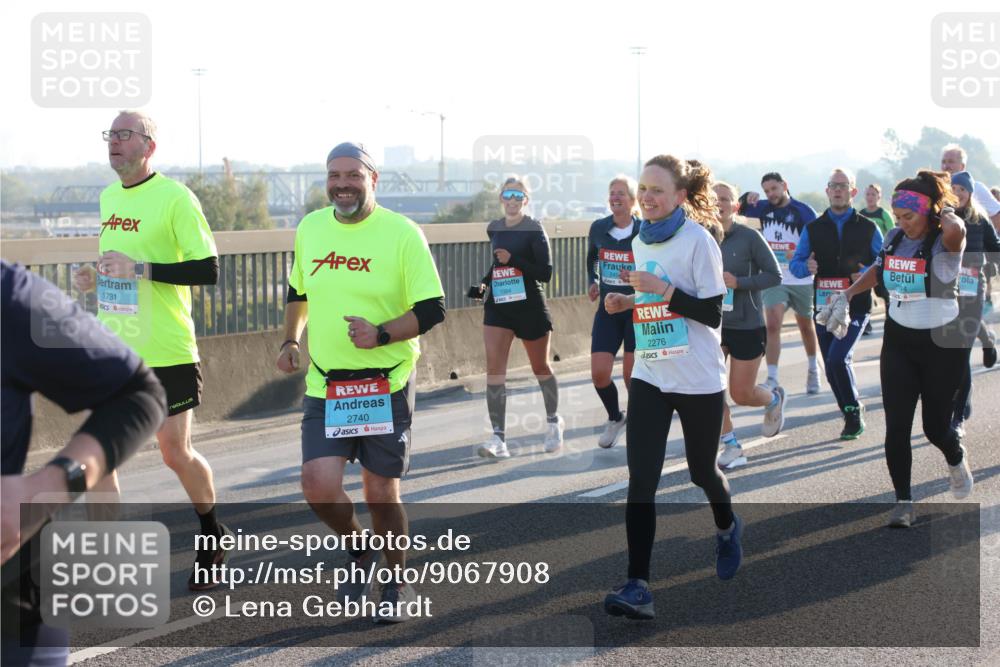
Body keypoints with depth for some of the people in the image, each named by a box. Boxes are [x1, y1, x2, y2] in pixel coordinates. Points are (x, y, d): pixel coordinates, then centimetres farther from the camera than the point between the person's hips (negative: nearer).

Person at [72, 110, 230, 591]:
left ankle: (214, 538, 29)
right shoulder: (108, 197, 12)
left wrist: (139, 269, -24)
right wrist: (96, 277, 3)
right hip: (112, 351, 6)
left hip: (166, 353, -6)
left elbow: (209, 270, -17)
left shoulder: (175, 198, -12)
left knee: (176, 454, 5)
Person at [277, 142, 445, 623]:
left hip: (386, 386, -3)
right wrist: (291, 340, 12)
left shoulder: (402, 233, -8)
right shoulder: (310, 228, 6)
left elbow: (432, 310, -8)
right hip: (324, 385, 3)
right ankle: (359, 550, 21)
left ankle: (398, 582, 28)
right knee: (319, 487, -10)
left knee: (381, 493, 4)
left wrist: (382, 334, -22)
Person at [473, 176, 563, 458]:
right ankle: (498, 437, -12)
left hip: (529, 305, -4)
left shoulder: (534, 229, -9)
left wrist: (513, 260, -24)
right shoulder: (494, 229, 7)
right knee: (494, 369, -10)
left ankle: (553, 422, 37)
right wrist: (484, 284, 10)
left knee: (540, 368, 12)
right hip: (498, 305, 4)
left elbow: (545, 273, -14)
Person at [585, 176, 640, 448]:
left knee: (632, 374, -3)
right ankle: (615, 418, 26)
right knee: (599, 373, -1)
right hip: (607, 310, 4)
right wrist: (593, 283, 7)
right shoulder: (598, 228, 0)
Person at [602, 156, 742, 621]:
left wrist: (663, 290, -26)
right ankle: (638, 586, -10)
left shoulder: (698, 240, -13)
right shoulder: (641, 242, 8)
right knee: (640, 481, -8)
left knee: (701, 470, 14)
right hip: (649, 377, 5)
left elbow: (712, 312, -16)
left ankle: (727, 529, 47)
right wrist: (628, 302, 2)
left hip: (698, 381, -5)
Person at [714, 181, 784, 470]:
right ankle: (731, 446, 12)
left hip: (747, 325, -4)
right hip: (713, 324, 4)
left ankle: (774, 399, 38)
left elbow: (775, 275, -11)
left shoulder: (749, 237, -13)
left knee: (741, 394, 3)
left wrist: (738, 282, -23)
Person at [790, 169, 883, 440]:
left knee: (837, 358, -21)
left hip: (856, 306, -4)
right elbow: (795, 263, 5)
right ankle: (851, 416, 25)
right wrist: (806, 267, -18)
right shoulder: (814, 228, 9)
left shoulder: (868, 228, 4)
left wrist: (867, 273, -17)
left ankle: (854, 412, -4)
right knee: (833, 367, 8)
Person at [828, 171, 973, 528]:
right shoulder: (894, 238, 1)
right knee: (896, 426, -4)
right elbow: (879, 270, 22)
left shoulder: (944, 241, -18)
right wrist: (846, 295, 22)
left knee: (935, 425, 6)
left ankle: (956, 460, 41)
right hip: (899, 341, 5)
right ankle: (903, 501, 6)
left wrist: (945, 211, -24)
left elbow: (956, 231, -44)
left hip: (942, 343, -5)